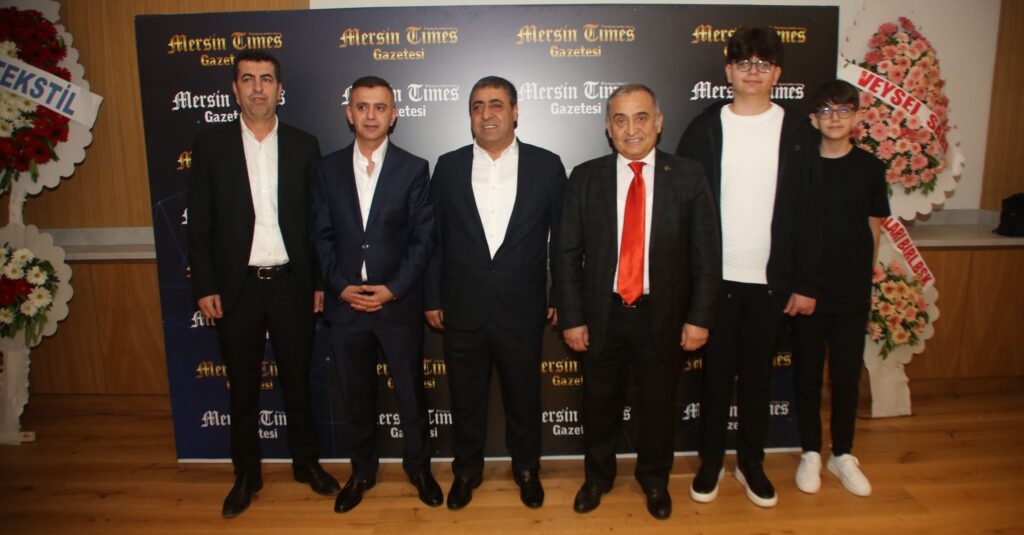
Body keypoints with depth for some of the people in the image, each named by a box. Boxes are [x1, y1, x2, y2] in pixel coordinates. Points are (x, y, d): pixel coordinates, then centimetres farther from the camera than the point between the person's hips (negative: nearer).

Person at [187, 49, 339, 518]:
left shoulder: (304, 145, 3)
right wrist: (204, 287, -5)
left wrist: (321, 281, 0)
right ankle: (246, 475, 29)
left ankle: (306, 462, 32)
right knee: (242, 387, 12)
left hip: (292, 284, 0)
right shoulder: (210, 145, 2)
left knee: (297, 380, 13)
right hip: (236, 287, 0)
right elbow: (199, 223, 0)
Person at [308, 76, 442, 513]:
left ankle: (419, 467, 32)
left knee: (411, 392, 11)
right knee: (356, 395, 15)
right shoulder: (327, 168, 5)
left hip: (399, 304, -2)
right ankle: (361, 471, 34)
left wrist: (394, 289, -14)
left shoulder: (414, 169, -2)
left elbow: (423, 236, -5)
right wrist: (340, 286, -9)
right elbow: (321, 234, 4)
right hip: (345, 304, 2)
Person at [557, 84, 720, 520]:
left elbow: (706, 254, -3)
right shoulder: (585, 178, -3)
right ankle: (597, 475, 41)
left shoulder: (688, 177, -4)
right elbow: (567, 253, -2)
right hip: (602, 314, 1)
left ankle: (654, 479, 42)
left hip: (664, 314, 0)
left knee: (659, 403, 16)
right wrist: (571, 318, -6)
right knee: (600, 403, 16)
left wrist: (699, 317, -6)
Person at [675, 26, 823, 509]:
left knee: (758, 375, 13)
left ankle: (751, 461, 31)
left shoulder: (796, 131, 2)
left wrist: (806, 283, -1)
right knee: (716, 374, 10)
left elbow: (809, 213, 2)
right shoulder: (705, 127, -1)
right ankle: (710, 461, 27)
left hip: (771, 280, 1)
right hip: (714, 278, -1)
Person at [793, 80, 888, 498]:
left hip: (852, 292, 1)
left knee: (847, 373, 9)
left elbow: (874, 229, 8)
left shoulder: (870, 168, 1)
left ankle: (842, 454, 26)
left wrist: (860, 276, 6)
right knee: (807, 372, 8)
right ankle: (811, 453, 23)